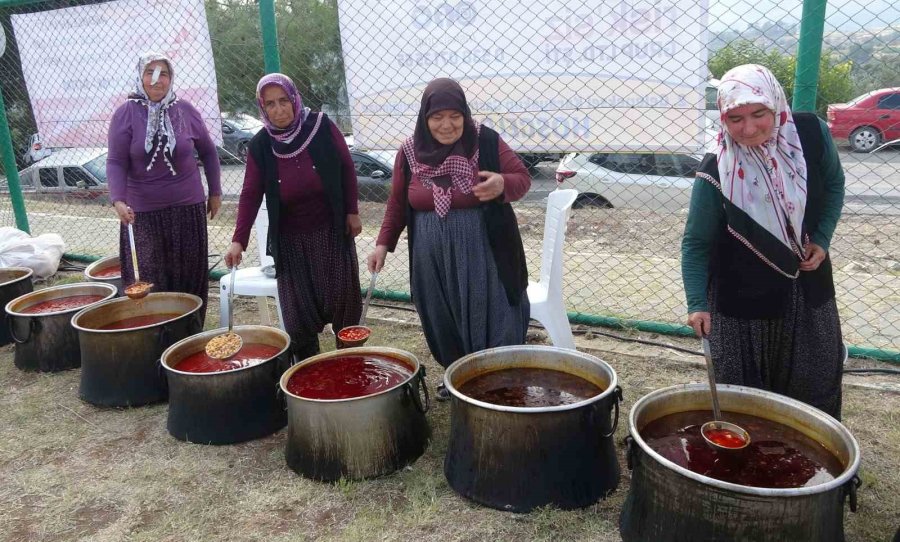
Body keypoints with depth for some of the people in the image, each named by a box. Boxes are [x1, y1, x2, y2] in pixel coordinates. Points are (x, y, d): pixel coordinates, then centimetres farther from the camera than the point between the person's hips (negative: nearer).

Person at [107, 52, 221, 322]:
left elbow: (208, 152, 12)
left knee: (191, 276, 7)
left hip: (188, 208, 2)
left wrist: (215, 192, 13)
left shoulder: (185, 111, 1)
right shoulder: (125, 114, -4)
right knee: (150, 282, -1)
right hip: (143, 213, -1)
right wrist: (118, 200, -21)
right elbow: (116, 162, -7)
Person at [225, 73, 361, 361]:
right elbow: (250, 195, -5)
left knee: (343, 301, 6)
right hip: (290, 240, 1)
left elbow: (347, 169, 0)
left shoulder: (321, 127, -10)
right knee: (298, 312, 2)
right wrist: (239, 240, -13)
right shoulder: (260, 146, -5)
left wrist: (352, 211, 0)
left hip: (332, 231, -1)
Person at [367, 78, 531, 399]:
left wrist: (502, 185, -25)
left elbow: (523, 178, -3)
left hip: (483, 254, -3)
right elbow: (398, 202, 10)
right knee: (444, 322, 12)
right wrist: (383, 243, 5)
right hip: (433, 258, 3)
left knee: (491, 320, 2)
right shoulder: (409, 152, 1)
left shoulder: (486, 142, -8)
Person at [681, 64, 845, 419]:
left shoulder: (811, 133, -12)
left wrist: (822, 239, -4)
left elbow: (834, 186, 8)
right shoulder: (718, 172, -21)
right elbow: (696, 242, -14)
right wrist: (697, 304, -24)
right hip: (742, 300, -3)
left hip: (809, 287, 4)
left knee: (815, 390, 18)